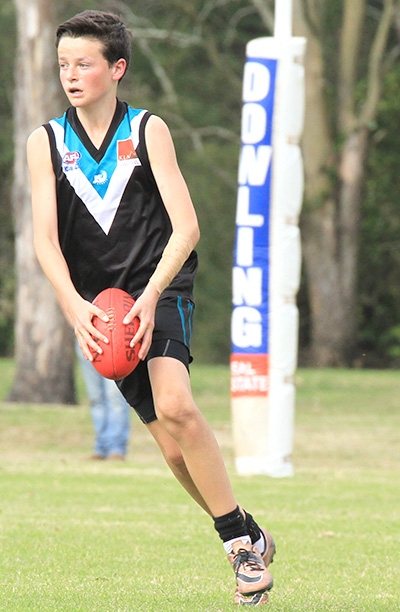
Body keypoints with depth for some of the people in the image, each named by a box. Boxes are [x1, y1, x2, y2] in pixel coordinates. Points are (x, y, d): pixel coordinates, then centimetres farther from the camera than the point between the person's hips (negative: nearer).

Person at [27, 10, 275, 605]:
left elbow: (186, 227, -6)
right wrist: (76, 307, -20)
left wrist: (149, 297, -20)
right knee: (174, 444, 0)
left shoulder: (148, 130, 0)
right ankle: (250, 541, 16)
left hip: (160, 290, -3)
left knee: (174, 405, -27)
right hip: (99, 305, 3)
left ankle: (241, 539, -19)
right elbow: (45, 239, -4)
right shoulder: (46, 142, 4)